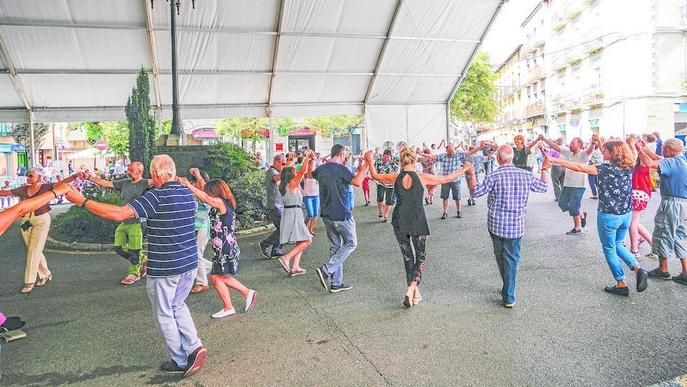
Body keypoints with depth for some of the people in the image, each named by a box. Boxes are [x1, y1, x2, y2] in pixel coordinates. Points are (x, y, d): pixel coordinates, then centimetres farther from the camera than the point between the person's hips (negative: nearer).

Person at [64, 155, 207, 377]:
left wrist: (82, 201, -18)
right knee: (178, 305, 25)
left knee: (164, 314, 12)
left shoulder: (157, 197, -19)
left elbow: (119, 213, -25)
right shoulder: (188, 194, 4)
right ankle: (194, 346, 13)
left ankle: (181, 362, 21)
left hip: (164, 269, -7)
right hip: (190, 264, 7)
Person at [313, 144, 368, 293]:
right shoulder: (341, 169, -16)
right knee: (351, 243, 8)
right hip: (341, 214, -8)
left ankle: (336, 283, 17)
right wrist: (365, 166, -12)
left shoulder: (321, 169, 6)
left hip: (326, 214, 8)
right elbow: (358, 182, -23)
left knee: (335, 246, 14)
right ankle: (326, 269, -6)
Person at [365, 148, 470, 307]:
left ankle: (415, 293, 22)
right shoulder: (422, 177, -10)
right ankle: (411, 289, -9)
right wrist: (463, 169, 14)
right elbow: (447, 179, -1)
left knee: (407, 257, 16)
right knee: (421, 257, 11)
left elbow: (375, 176, 12)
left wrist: (370, 161, 27)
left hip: (399, 223, 3)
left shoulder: (395, 178, -4)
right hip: (418, 222, -2)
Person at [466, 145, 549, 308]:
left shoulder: (494, 176, -14)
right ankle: (508, 297, 7)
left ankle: (508, 288, 33)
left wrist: (471, 174, 5)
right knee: (511, 259, 8)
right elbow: (543, 187, 13)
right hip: (516, 225, 1)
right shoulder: (526, 175, -4)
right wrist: (545, 169, 30)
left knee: (501, 257, 18)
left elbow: (475, 192, -9)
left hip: (496, 225, -1)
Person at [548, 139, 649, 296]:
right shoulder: (628, 167, 1)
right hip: (626, 215, 7)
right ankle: (639, 269, 9)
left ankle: (621, 285, 16)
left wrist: (556, 160, -20)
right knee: (617, 245, 27)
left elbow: (579, 167, -23)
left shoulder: (607, 168, -18)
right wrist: (601, 145, 24)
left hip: (609, 216, -7)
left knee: (609, 250, 10)